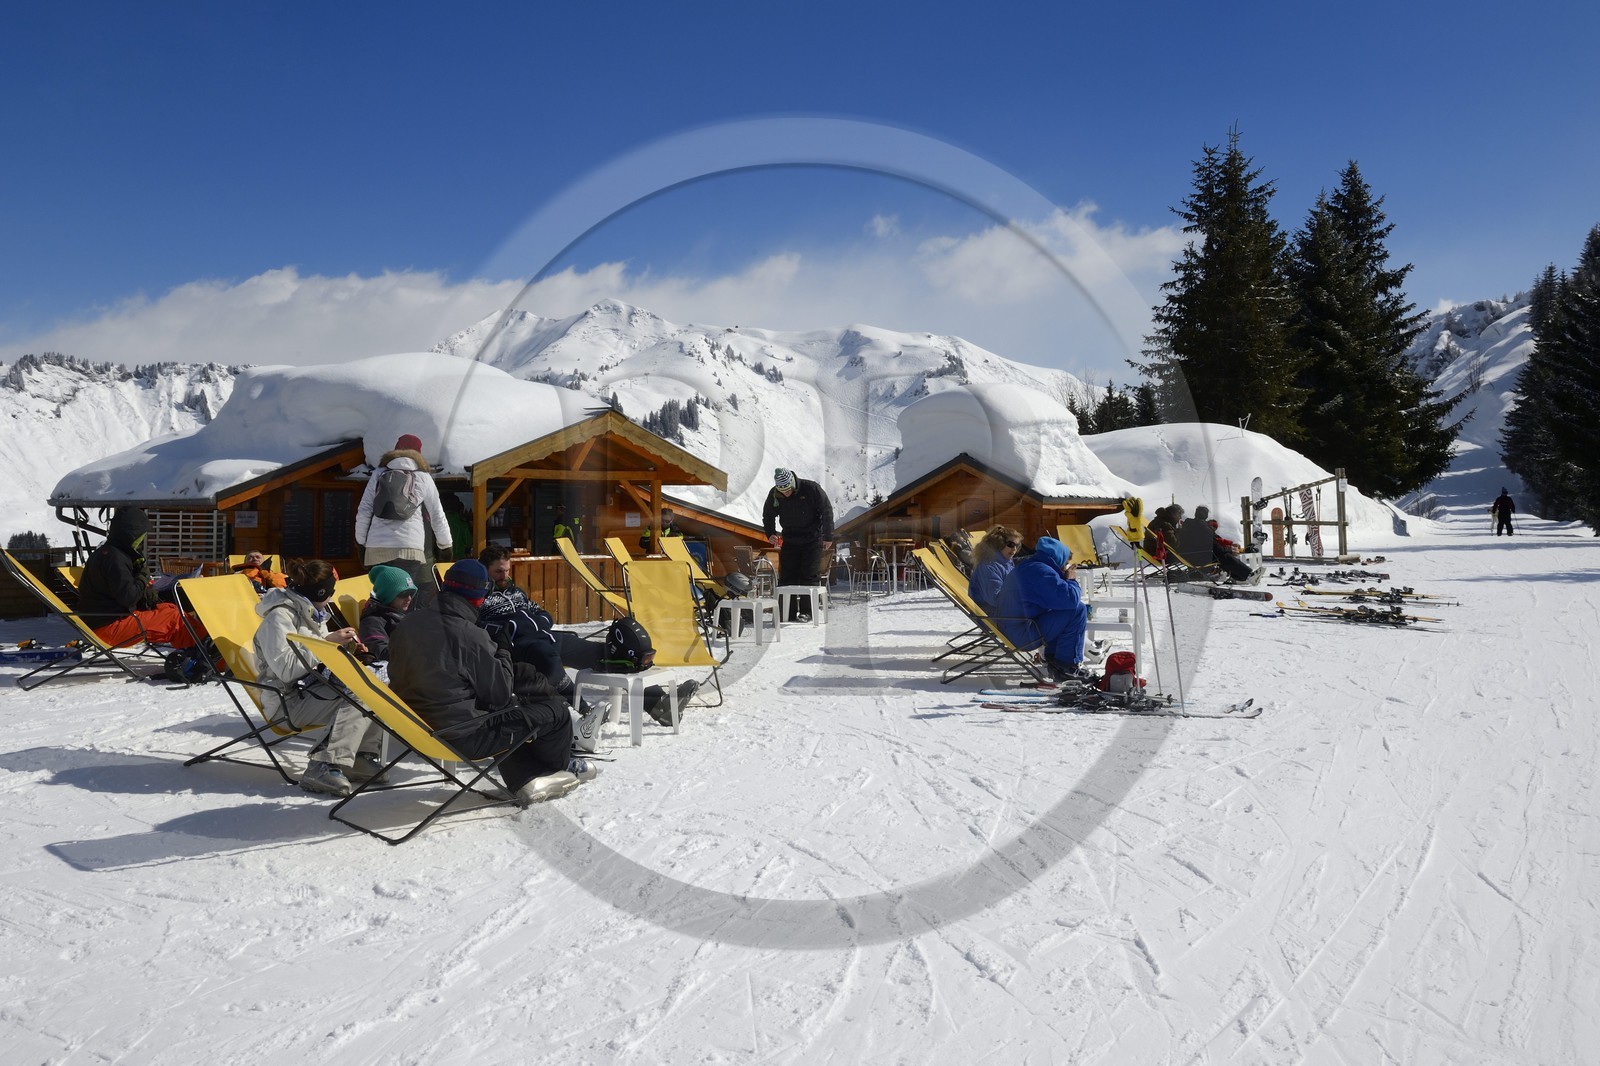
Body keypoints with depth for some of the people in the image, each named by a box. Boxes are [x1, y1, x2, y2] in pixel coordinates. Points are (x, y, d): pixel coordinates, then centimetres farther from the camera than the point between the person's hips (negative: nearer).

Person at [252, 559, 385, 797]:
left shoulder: (310, 612, 14)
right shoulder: (279, 617, -15)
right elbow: (287, 669, -25)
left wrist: (341, 640, 2)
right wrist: (327, 642, -21)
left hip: (312, 686, 9)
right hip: (288, 699, -9)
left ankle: (362, 755, -8)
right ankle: (324, 768, -33)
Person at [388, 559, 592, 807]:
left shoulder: (406, 625, 0)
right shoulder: (469, 636, -23)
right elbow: (500, 694, -14)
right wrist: (503, 652, 3)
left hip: (418, 728, 8)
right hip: (461, 738, -8)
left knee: (509, 710, 31)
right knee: (555, 709, 5)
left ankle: (526, 780, 24)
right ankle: (561, 766, 35)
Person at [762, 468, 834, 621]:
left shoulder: (811, 489, -18)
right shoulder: (774, 495, -7)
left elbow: (827, 511, -10)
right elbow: (768, 515, 11)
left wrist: (828, 537, -9)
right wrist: (770, 533, -6)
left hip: (813, 540, -4)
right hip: (789, 541, 4)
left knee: (808, 576, -7)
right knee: (786, 576, -1)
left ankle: (807, 612, 1)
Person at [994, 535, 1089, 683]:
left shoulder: (1026, 566, 15)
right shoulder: (1041, 571, -18)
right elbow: (1071, 598, -24)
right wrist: (1071, 581, -3)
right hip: (1025, 635, -11)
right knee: (1078, 611, -13)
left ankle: (1053, 660, 24)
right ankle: (1066, 666, -5)